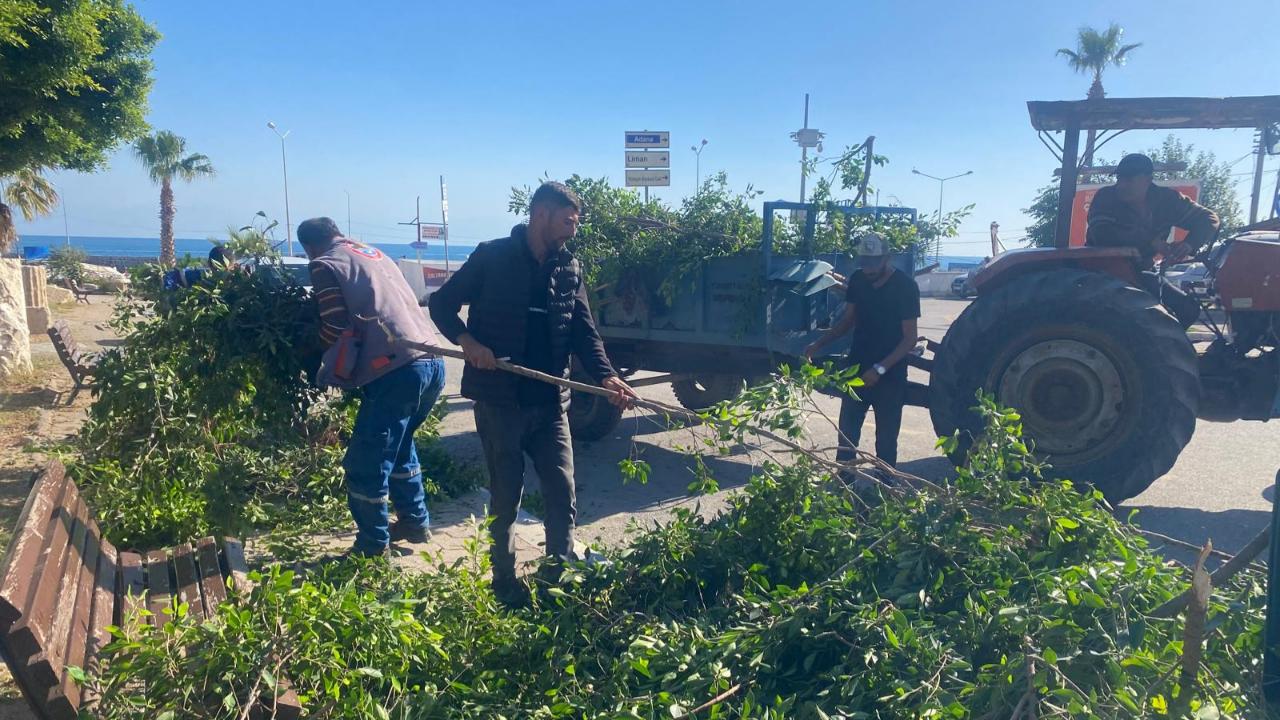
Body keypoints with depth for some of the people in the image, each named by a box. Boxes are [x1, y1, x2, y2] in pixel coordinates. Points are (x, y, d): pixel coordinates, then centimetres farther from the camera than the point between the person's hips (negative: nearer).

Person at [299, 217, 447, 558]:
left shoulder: (325, 265, 4)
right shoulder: (376, 255, 26)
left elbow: (337, 329, -5)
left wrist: (329, 372, 13)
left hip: (396, 371, -8)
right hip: (432, 362, 8)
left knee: (366, 466, 5)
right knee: (398, 444, 28)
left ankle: (373, 548, 15)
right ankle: (415, 521, 35)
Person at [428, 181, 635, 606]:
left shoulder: (569, 269, 8)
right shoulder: (492, 257, -5)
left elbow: (584, 332, 4)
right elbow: (442, 303, 0)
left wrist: (606, 377, -12)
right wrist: (466, 340, -18)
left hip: (549, 402, 4)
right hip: (498, 400, -4)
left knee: (563, 494, 4)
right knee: (506, 498, 7)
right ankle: (505, 584, 24)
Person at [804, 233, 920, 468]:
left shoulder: (905, 286, -13)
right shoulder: (857, 280, 1)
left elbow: (909, 338, -13)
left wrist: (880, 369, -23)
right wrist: (819, 344, -2)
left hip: (890, 376, -4)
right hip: (856, 371, 4)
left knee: (886, 441, 5)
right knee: (846, 435, 8)